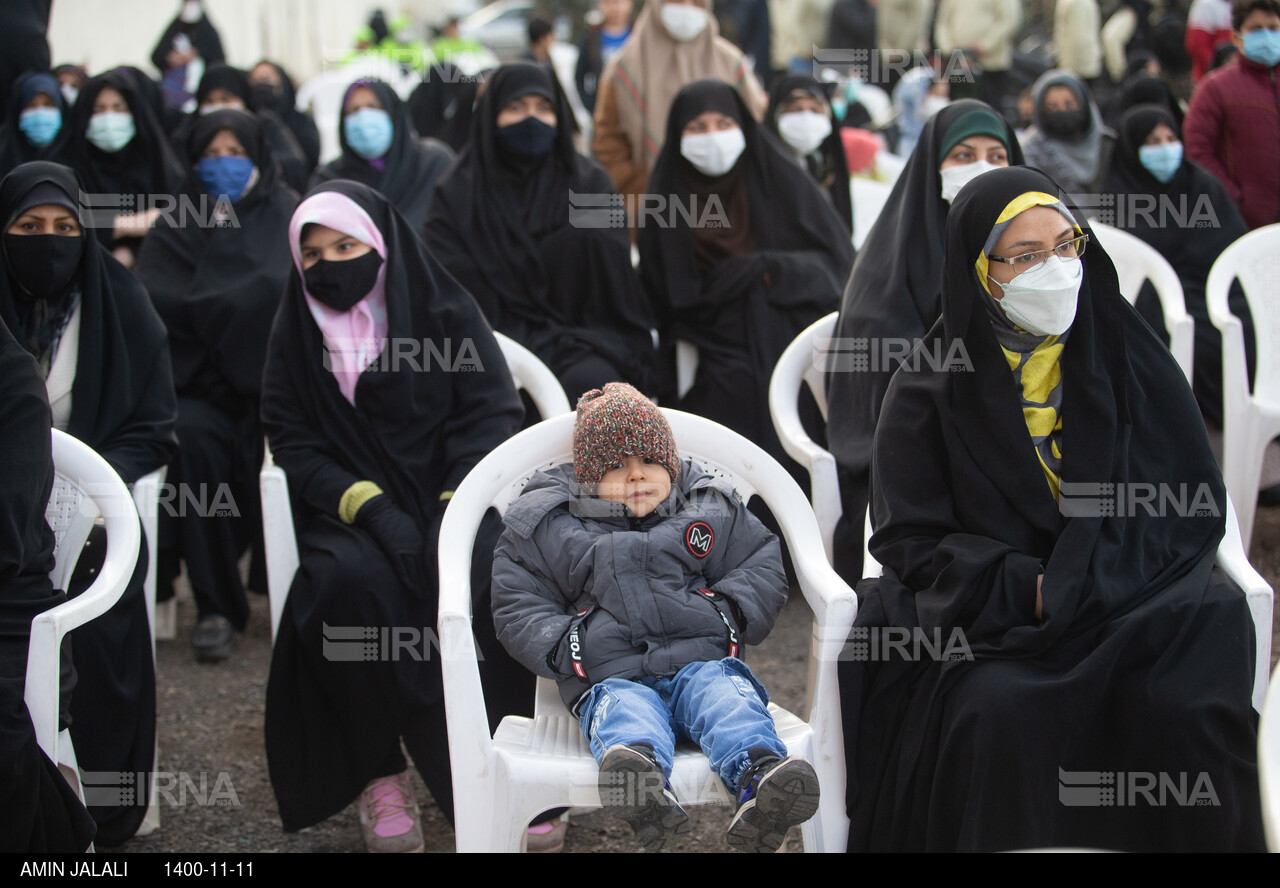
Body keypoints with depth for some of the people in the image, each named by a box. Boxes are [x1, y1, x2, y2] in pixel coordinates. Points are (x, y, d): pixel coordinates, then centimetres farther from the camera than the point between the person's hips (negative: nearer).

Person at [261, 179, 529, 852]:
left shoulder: (447, 312, 4)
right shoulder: (294, 335, 9)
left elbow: (493, 415, -1)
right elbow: (292, 443, 2)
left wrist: (455, 507, -17)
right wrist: (370, 506, -16)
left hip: (453, 499, -1)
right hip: (350, 513, 1)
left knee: (504, 572, -33)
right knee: (355, 582, -34)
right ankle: (379, 773, -20)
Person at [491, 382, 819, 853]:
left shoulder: (713, 509, 21)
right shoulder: (545, 527, 16)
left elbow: (763, 565, 25)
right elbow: (517, 606, 16)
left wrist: (732, 612, 5)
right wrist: (560, 645, -3)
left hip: (702, 659, 2)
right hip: (610, 674, -2)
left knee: (728, 697, -33)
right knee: (623, 713, -38)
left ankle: (758, 777, -64)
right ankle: (641, 783, -73)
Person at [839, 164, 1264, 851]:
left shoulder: (1131, 361, 7)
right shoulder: (931, 389, 3)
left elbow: (1192, 506, 3)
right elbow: (911, 538, 1)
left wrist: (1081, 586, -13)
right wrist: (1027, 588, -15)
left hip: (1132, 600, 1)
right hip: (988, 611, -1)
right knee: (1001, 707, -33)